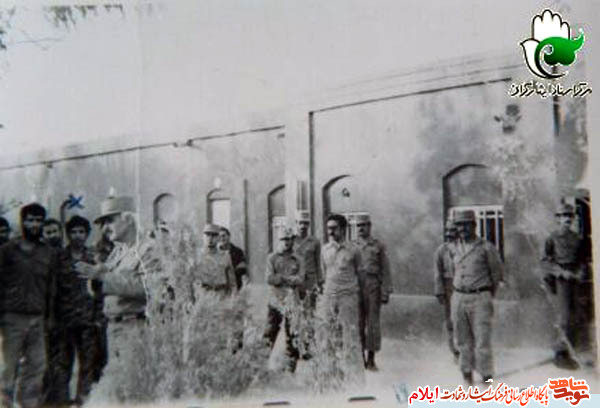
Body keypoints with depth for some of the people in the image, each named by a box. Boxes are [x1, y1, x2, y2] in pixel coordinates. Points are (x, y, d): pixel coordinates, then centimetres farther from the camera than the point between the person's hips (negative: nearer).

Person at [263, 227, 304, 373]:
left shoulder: (296, 260, 10)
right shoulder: (272, 258, 5)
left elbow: (300, 280, -2)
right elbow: (269, 278, -7)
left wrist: (281, 278, -11)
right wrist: (290, 279, -6)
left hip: (292, 301, 1)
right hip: (275, 300, -1)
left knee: (292, 335, 2)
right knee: (270, 332, 0)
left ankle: (292, 366, 11)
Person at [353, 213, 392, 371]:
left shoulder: (379, 246, 4)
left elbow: (385, 271, 1)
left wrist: (386, 292, -6)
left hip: (373, 289, -1)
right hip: (355, 289, 1)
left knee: (373, 323, 2)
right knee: (357, 324, 4)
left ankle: (371, 359, 12)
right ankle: (360, 357, 14)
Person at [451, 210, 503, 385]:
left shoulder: (486, 248, -5)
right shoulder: (456, 247, 8)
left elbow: (498, 273, 5)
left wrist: (487, 295, 10)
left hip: (479, 299, -4)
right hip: (458, 299, 4)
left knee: (482, 341, -5)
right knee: (463, 341, 10)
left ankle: (486, 376, 6)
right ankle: (467, 372, 23)